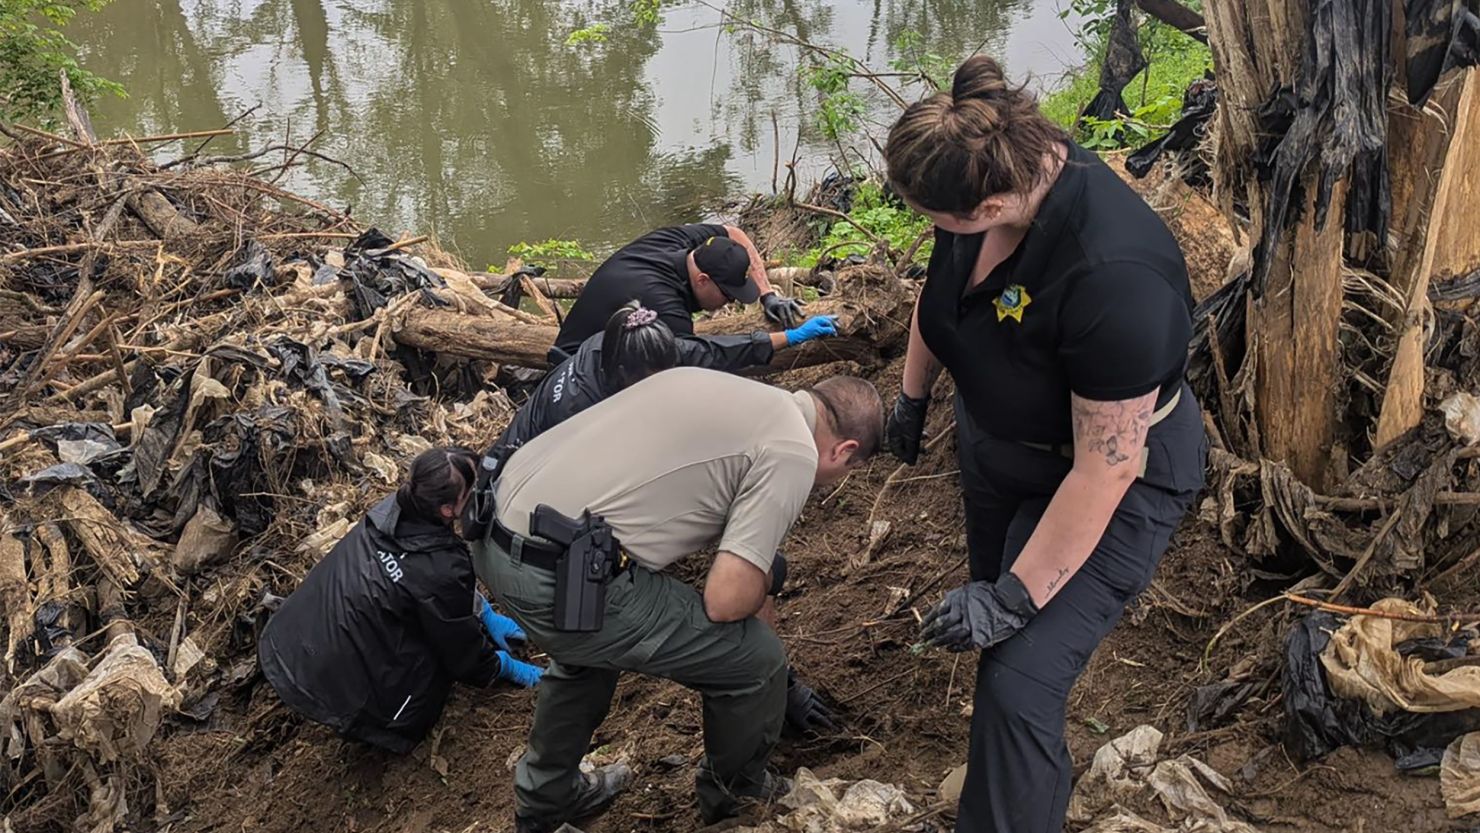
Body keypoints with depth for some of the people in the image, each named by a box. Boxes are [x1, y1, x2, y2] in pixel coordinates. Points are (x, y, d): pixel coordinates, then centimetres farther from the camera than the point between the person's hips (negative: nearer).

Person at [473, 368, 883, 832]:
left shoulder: (725, 389, 20)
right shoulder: (792, 454, -5)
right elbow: (726, 599, -9)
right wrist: (763, 582, 15)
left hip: (495, 535, 9)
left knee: (589, 644, 39)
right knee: (755, 662, 9)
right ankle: (736, 791, 37)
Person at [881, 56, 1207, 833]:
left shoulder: (1115, 279, -40)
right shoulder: (1000, 167, -19)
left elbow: (1105, 468, -32)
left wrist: (1015, 598, -25)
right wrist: (912, 394, 13)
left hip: (1106, 481, -7)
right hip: (996, 440, 7)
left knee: (1019, 685, -12)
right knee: (991, 606, 22)